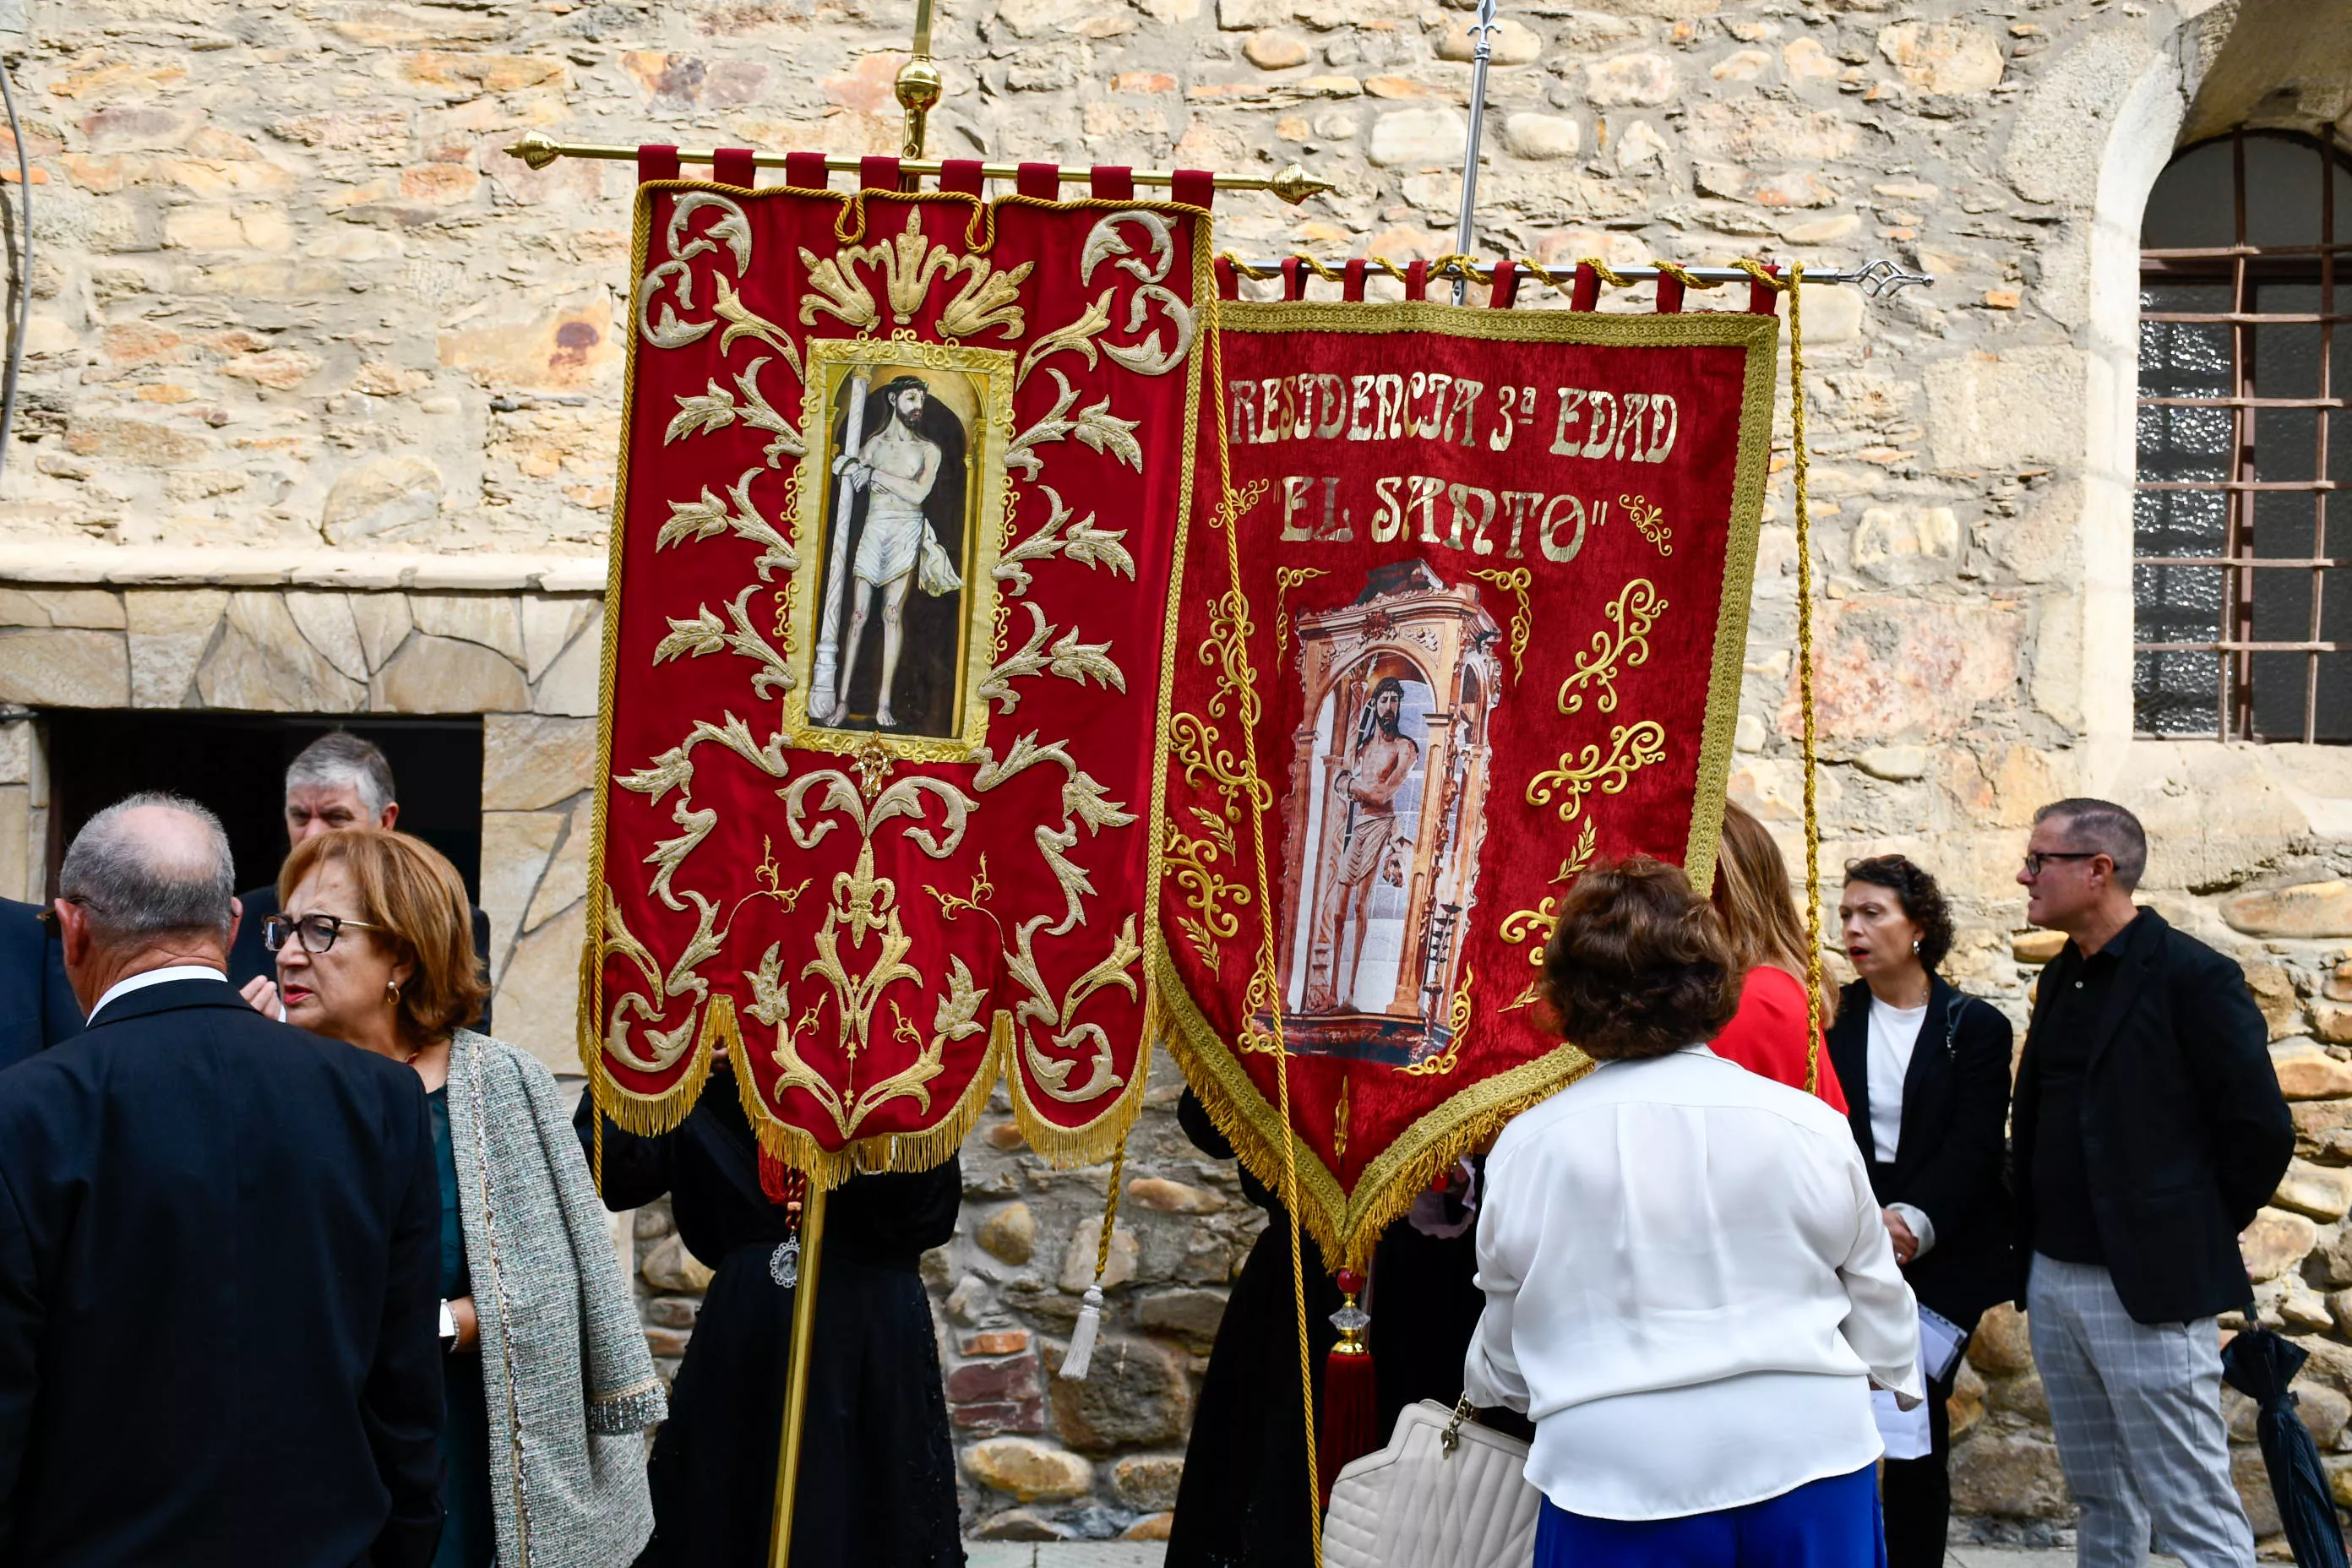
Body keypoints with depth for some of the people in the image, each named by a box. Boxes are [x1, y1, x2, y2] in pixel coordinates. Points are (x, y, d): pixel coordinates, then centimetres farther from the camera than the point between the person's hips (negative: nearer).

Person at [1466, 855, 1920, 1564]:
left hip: (1617, 1487, -1)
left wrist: (1482, 1386, 30)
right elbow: (1880, 1314, 9)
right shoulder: (1811, 1126, -3)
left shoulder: (1526, 1147, -4)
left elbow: (1504, 1363, 7)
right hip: (1807, 1464, 1)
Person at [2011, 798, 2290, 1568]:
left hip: (2149, 1287, -8)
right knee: (2102, 1502, 15)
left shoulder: (2194, 977, -12)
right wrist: (2032, 1233, 12)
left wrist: (2196, 1235, -3)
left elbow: (2262, 1130, -11)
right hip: (2054, 1279, 8)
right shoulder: (2061, 979, 12)